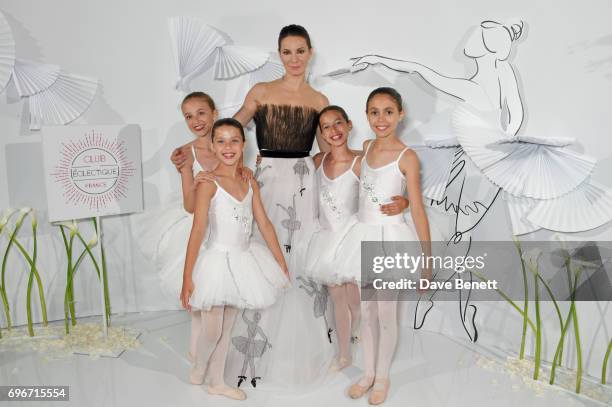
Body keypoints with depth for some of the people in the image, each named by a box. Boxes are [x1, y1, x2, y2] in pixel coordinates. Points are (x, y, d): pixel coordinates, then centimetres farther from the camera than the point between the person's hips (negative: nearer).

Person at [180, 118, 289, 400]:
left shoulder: (250, 183, 2)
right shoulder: (209, 183, -16)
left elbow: (265, 225, 5)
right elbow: (197, 231, -19)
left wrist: (282, 264, 7)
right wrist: (187, 278, -20)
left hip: (243, 260, 6)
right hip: (218, 261, -5)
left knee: (227, 327, 17)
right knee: (212, 330, 4)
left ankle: (217, 382, 33)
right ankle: (198, 368, 35)